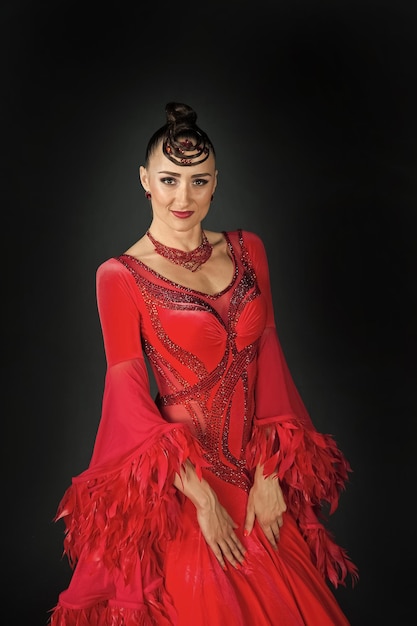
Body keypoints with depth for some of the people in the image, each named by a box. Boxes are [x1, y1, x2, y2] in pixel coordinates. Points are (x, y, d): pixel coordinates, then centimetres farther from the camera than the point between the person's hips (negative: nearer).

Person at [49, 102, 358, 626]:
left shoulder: (247, 249, 3)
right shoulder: (120, 276, -9)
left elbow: (268, 358, 1)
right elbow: (131, 399, -10)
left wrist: (269, 473, -6)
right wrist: (202, 498, -14)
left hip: (260, 471, 4)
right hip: (180, 481, -4)